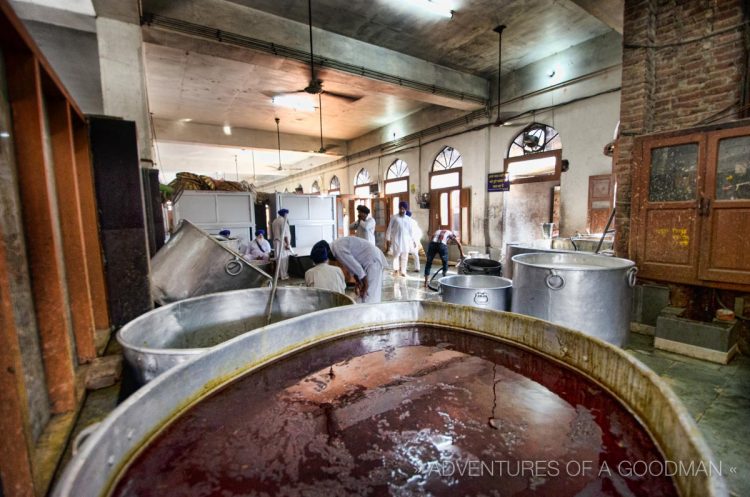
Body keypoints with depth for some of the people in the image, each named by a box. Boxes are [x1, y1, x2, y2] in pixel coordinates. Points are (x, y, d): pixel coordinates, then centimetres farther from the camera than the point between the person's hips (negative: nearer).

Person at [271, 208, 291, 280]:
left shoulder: (274, 221, 12)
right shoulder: (284, 221, -13)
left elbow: (272, 233, 17)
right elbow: (286, 234, -18)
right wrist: (288, 244, -17)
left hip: (276, 241, 8)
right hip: (283, 242, -8)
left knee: (278, 258, 12)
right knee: (284, 259, -3)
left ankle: (279, 274, 18)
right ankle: (284, 275, 1)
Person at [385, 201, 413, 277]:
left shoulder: (408, 219, 9)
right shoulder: (394, 218, 0)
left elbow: (410, 231, 13)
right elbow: (389, 229, 0)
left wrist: (410, 241, 11)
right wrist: (388, 239, -5)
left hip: (406, 240, 3)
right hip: (396, 240, -3)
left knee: (405, 257, 3)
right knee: (396, 255, -3)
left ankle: (403, 271, 10)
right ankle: (396, 270, 3)